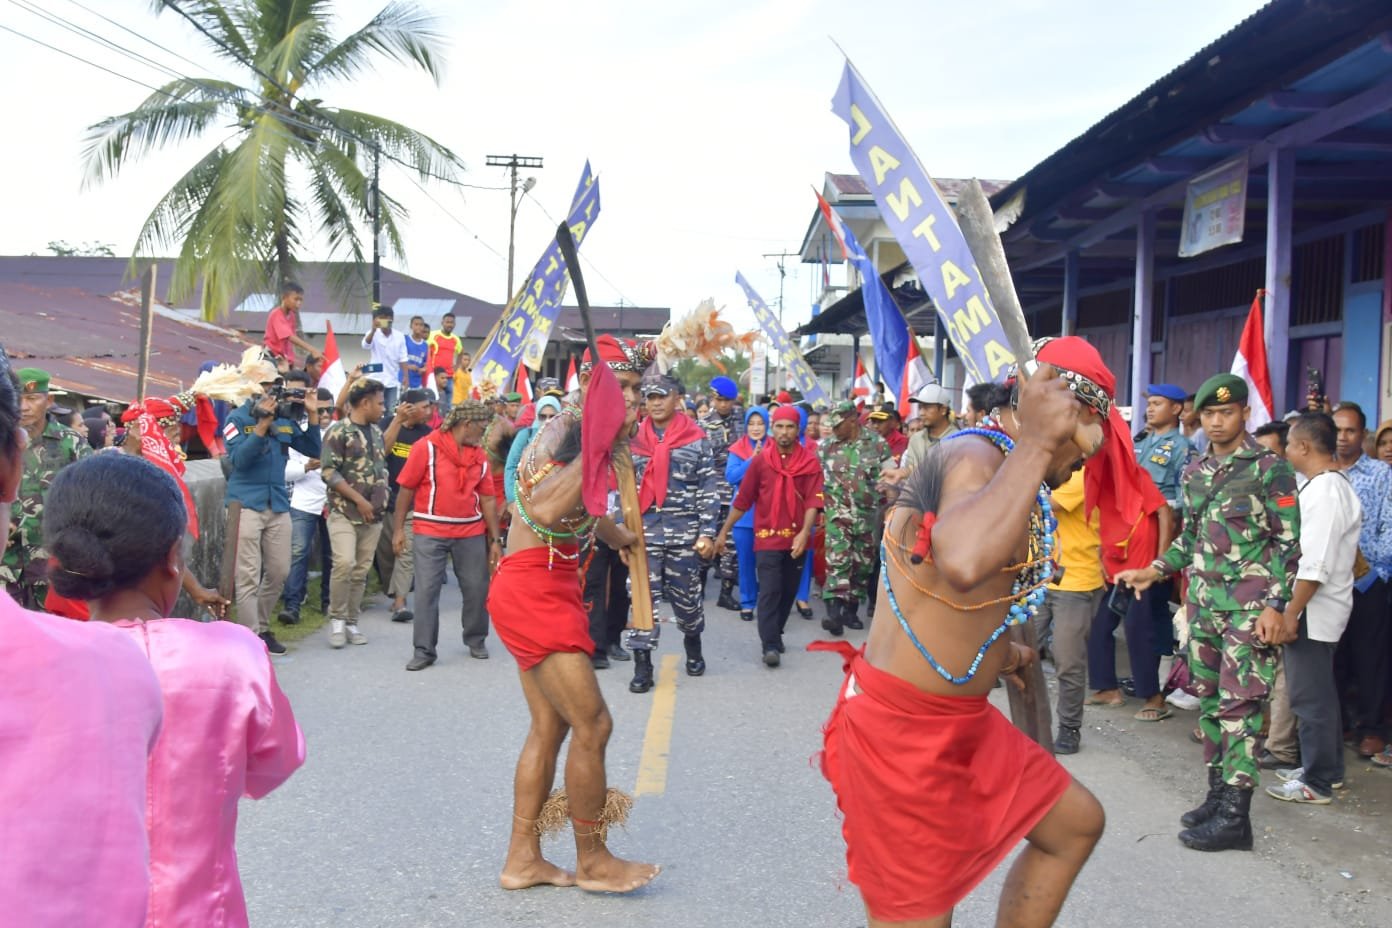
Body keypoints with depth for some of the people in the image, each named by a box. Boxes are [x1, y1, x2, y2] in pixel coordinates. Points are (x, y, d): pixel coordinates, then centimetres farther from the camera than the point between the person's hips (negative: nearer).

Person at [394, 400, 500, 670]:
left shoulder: (479, 456, 7)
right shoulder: (426, 447, -7)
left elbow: (488, 499, 8)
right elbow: (406, 489, -4)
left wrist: (496, 539, 6)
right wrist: (398, 529, -6)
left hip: (471, 532, 4)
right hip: (430, 532, -4)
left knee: (477, 588, 8)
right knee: (426, 590, -2)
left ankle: (476, 641, 27)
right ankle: (424, 650, 7)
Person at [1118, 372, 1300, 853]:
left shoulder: (1269, 468, -7)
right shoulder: (1195, 472, 12)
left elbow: (1289, 542, -8)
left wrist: (1275, 605, -13)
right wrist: (1154, 571, 9)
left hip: (1249, 608, -6)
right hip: (1203, 603, 7)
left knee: (1238, 707, -7)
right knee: (1208, 701, 11)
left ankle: (1235, 817, -3)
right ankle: (1218, 794, 23)